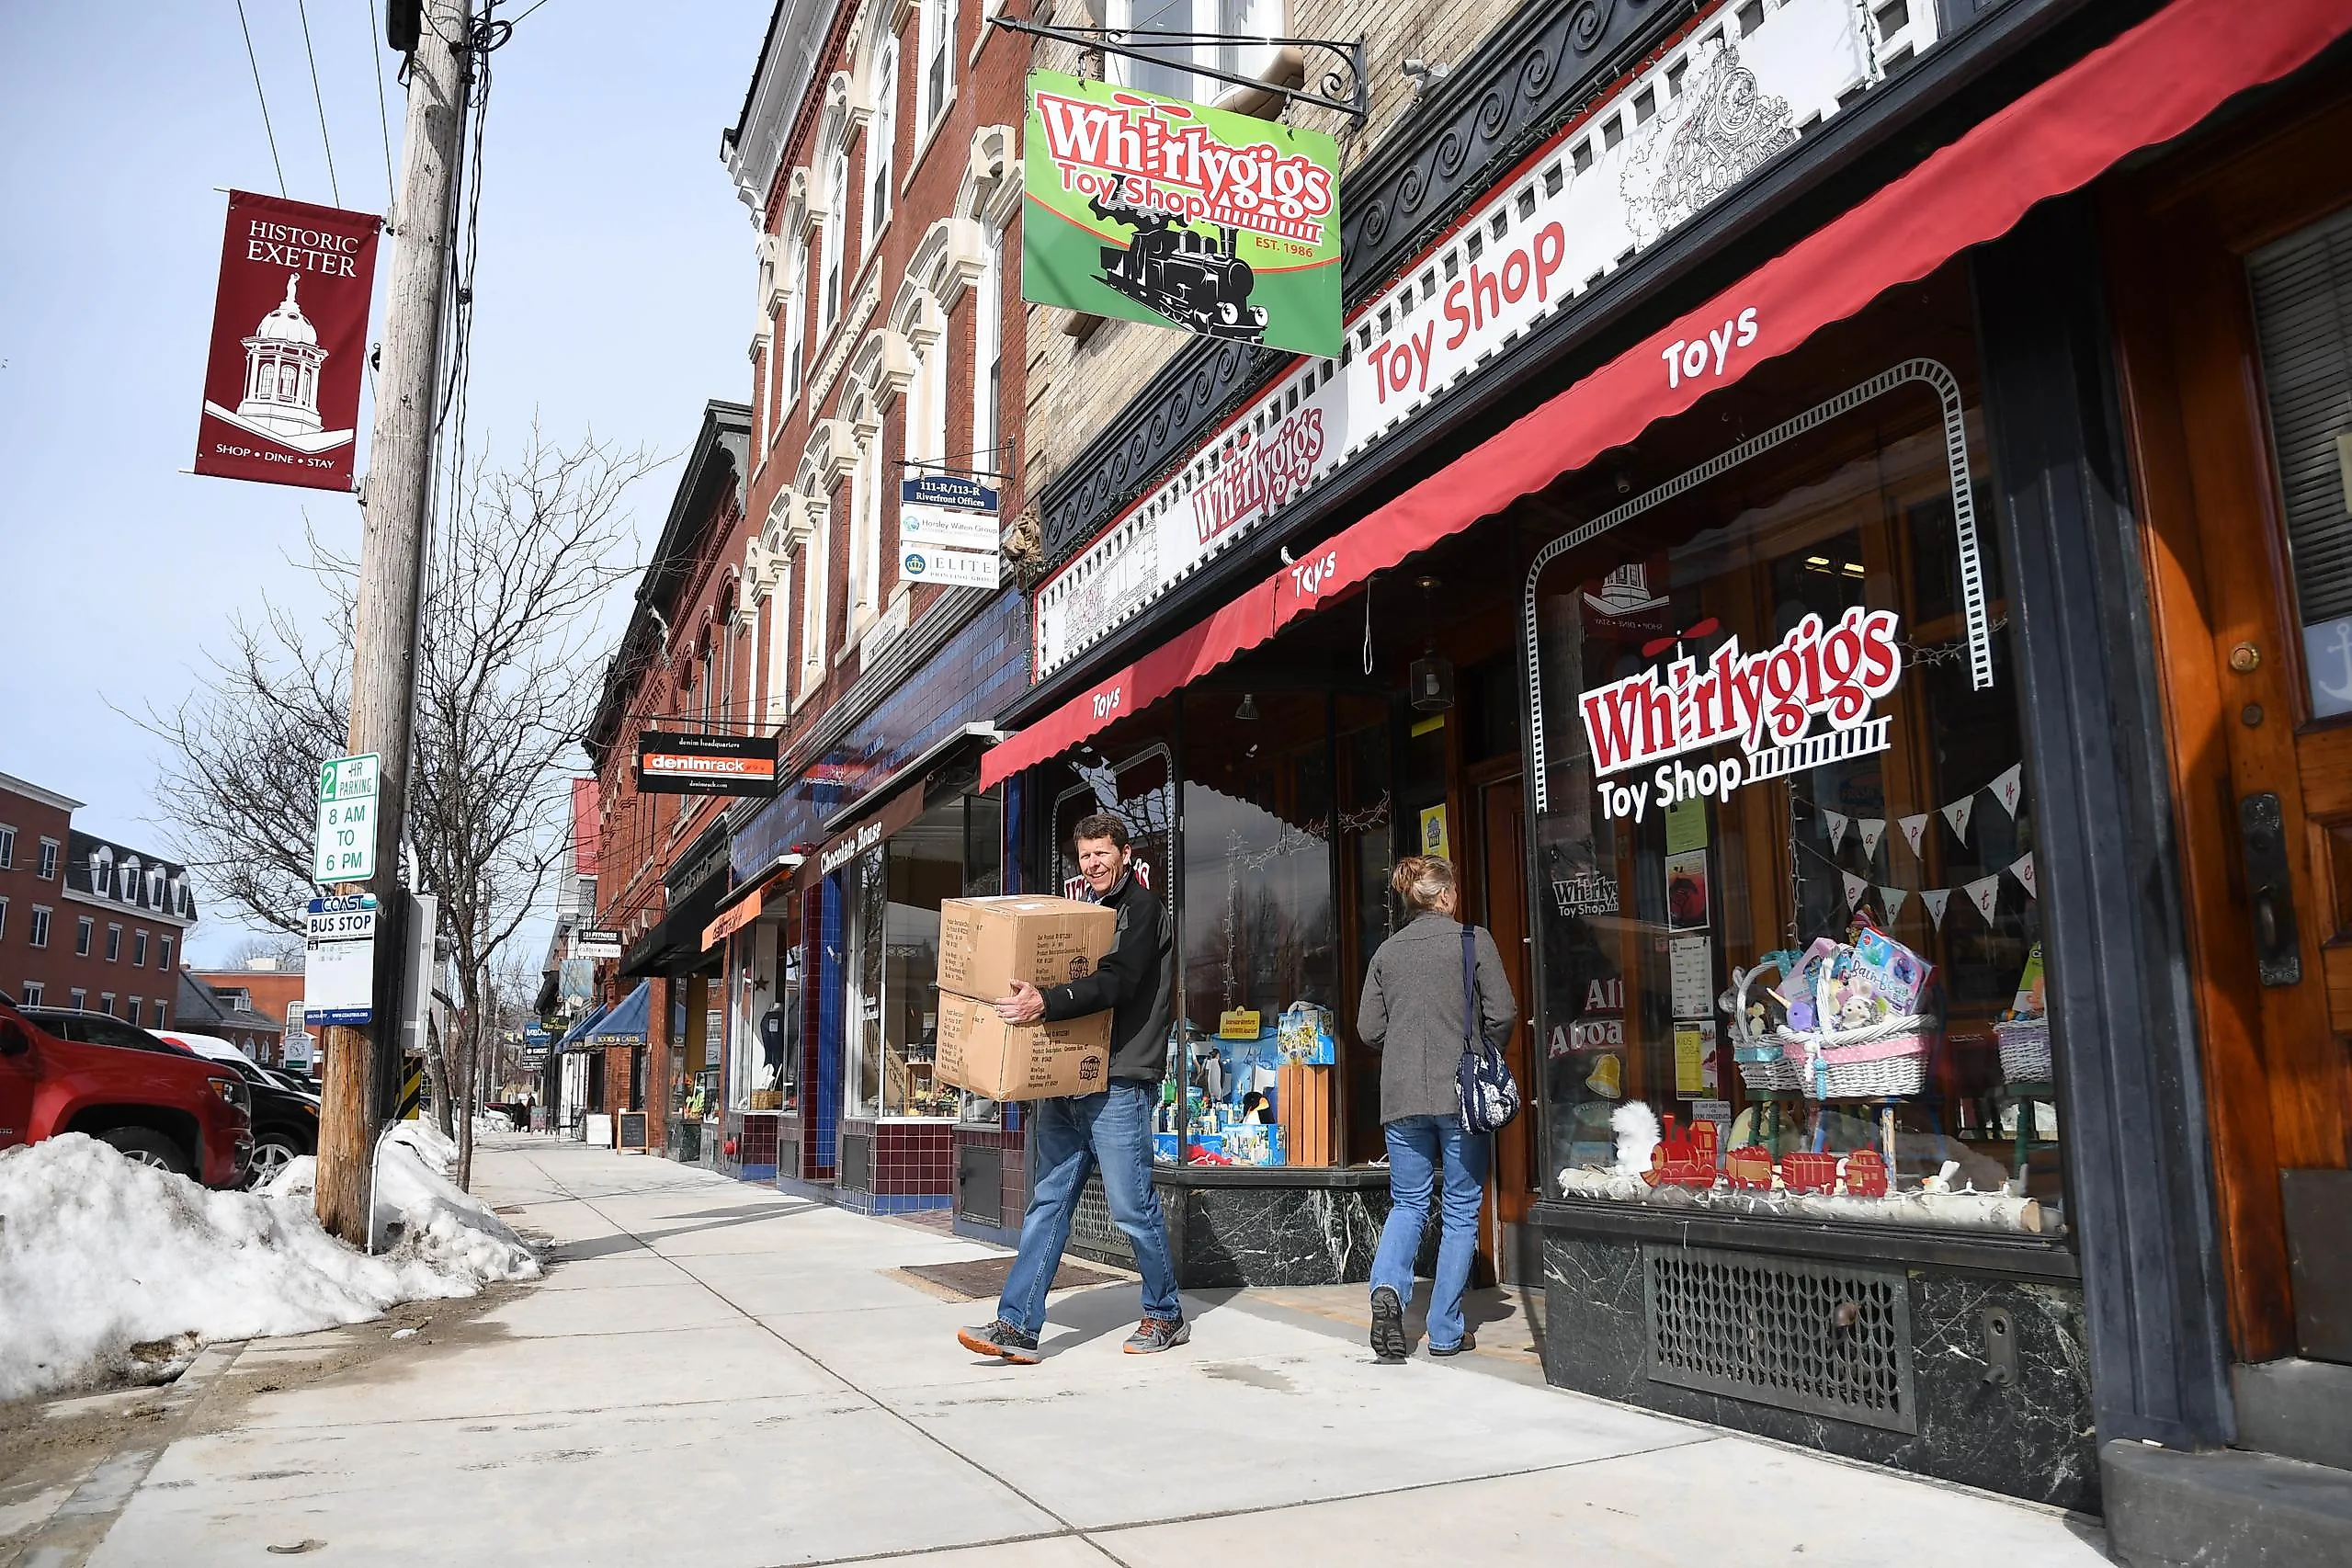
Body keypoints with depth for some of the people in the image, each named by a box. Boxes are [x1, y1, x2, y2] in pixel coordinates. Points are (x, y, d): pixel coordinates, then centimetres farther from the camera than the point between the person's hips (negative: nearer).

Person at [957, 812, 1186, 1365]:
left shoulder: (1142, 907, -5)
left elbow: (1117, 981, -20)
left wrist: (1046, 1002, -31)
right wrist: (1029, 997, 5)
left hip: (1120, 1084, -7)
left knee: (1132, 1207, 1)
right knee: (1048, 1203, 4)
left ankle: (1166, 1316, 19)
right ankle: (1018, 1327, 5)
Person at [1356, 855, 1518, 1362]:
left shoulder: (1387, 951, 7)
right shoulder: (1474, 939, -2)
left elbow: (1369, 1029, 6)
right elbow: (1502, 1015, -7)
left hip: (1401, 1096, 3)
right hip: (1462, 1093, -3)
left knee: (1407, 1203, 15)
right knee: (1460, 1210, 8)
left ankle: (1388, 1287, -11)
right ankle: (1446, 1331, 11)